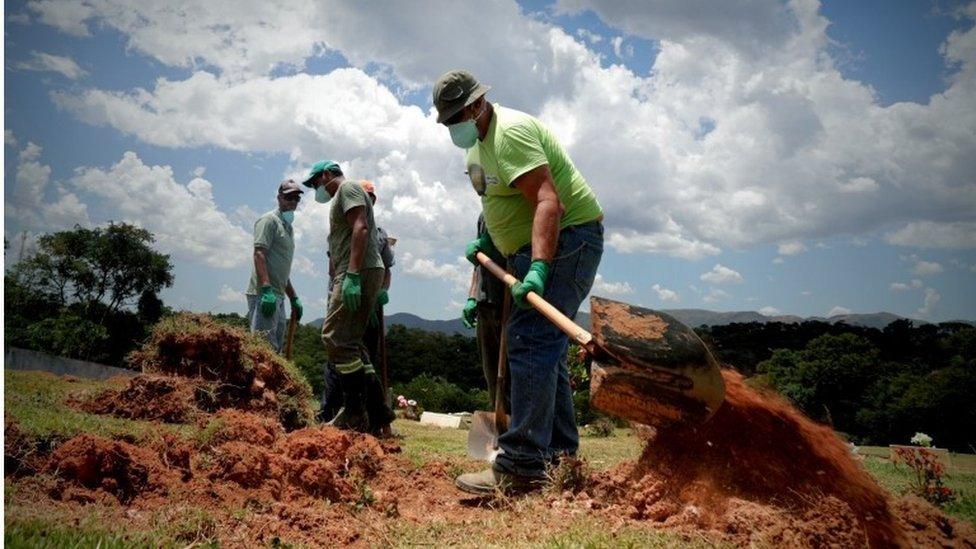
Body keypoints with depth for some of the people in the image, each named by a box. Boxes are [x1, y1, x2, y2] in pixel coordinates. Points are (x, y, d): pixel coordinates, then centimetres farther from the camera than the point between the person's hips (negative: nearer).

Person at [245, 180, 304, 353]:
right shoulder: (269, 220, -3)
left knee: (276, 348, 7)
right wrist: (267, 290, -25)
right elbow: (259, 254, -15)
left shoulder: (288, 228, 25)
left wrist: (294, 298, 23)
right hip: (264, 293, -9)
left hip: (278, 295, 9)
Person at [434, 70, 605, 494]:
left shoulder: (510, 132, -17)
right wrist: (488, 241, 15)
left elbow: (548, 201, -29)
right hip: (535, 247, 11)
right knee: (543, 348, 12)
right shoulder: (477, 140, 15)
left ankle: (521, 467, -18)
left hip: (566, 239, -11)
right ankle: (559, 455, 21)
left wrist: (538, 267, -39)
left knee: (530, 343, -18)